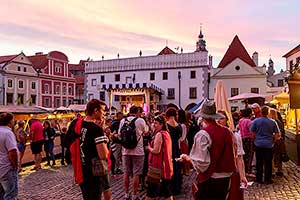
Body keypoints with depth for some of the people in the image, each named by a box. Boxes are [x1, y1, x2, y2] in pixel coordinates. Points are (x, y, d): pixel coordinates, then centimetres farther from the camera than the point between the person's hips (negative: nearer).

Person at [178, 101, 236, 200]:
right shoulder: (227, 132, -1)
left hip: (209, 181, -6)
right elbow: (231, 156, 7)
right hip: (226, 179, 6)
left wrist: (187, 158, -5)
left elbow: (201, 164, -20)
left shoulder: (203, 135, -18)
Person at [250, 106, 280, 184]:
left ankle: (259, 179, 17)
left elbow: (252, 133, -1)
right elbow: (277, 135, 1)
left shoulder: (256, 121, -5)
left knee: (259, 162, 9)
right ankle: (267, 179, 15)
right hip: (269, 145, 0)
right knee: (268, 163, 8)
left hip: (258, 144, 0)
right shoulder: (273, 122, -3)